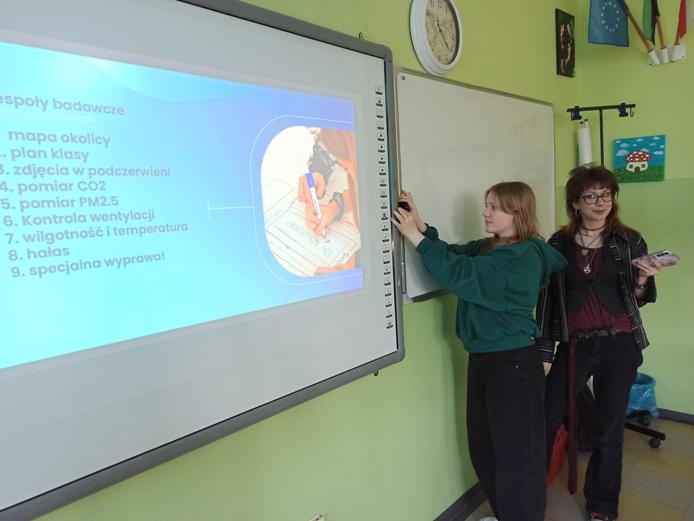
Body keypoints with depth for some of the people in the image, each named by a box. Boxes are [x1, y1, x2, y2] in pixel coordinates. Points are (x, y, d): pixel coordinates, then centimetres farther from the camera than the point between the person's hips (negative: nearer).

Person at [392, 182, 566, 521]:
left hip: (514, 365, -8)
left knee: (516, 454, 7)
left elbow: (460, 274, -27)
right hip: (481, 360, 9)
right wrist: (422, 227, -13)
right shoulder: (486, 248, 8)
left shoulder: (523, 257, -18)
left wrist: (417, 237, -26)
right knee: (482, 447, 19)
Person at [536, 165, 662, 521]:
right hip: (574, 345, 0)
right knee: (545, 419, 0)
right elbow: (547, 300, 1)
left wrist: (643, 279, -15)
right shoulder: (558, 244, -1)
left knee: (610, 427, 10)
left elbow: (637, 300, 7)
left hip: (619, 345, 1)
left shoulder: (630, 241, 0)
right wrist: (544, 350, 1)